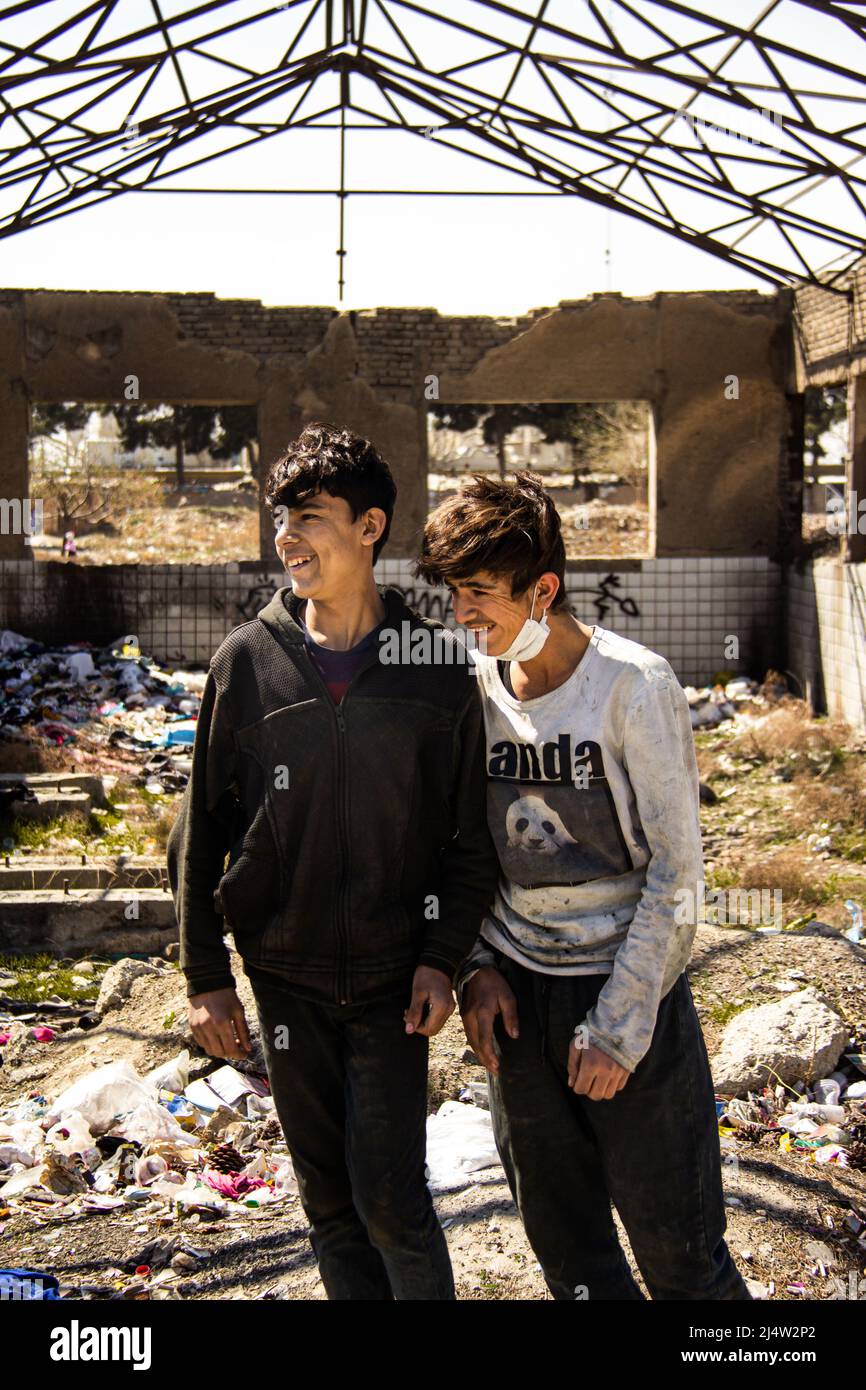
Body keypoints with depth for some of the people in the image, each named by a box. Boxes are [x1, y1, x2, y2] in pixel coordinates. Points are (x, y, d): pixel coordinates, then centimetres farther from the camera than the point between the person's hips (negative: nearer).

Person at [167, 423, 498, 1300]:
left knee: (390, 1200, -2)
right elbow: (199, 833, 2)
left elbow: (469, 835, 0)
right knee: (330, 1203, 13)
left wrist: (442, 957, -9)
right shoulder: (248, 660, -3)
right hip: (286, 979, 2)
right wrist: (205, 978, 0)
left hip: (395, 979, -2)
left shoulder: (435, 666, -6)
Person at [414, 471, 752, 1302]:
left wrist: (617, 1024, -14)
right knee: (563, 1244, 15)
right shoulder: (471, 683, 1)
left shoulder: (635, 686, -14)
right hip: (516, 990, 5)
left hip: (628, 988, -4)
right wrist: (476, 967, -1)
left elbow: (677, 868, -13)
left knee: (677, 1250, 6)